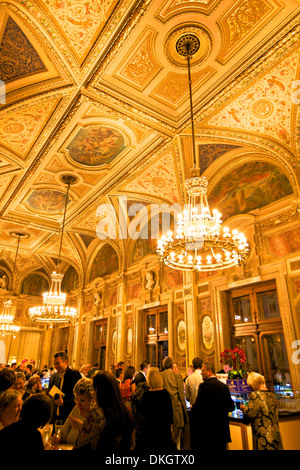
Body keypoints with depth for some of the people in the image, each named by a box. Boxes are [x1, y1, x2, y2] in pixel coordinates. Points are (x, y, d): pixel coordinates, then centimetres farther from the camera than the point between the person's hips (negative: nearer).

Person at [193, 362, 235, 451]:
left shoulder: (204, 385, -15)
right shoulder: (224, 386, 3)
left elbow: (197, 407, -18)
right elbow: (231, 407, 7)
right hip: (222, 430, 6)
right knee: (220, 449, 17)